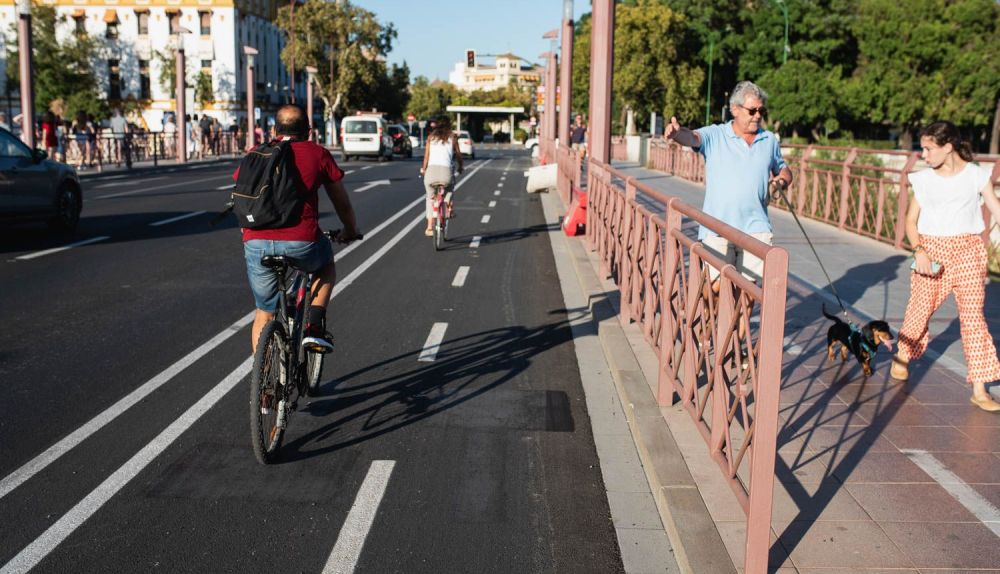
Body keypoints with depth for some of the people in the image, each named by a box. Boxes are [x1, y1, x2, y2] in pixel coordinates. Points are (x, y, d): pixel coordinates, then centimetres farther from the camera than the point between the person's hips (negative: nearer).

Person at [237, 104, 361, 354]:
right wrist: (351, 231, 35)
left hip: (257, 245, 2)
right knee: (326, 265, 32)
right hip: (301, 243, -2)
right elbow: (342, 204, 17)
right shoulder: (318, 154, 10)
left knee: (264, 312, 21)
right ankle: (314, 327, 15)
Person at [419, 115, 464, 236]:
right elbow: (458, 154, 18)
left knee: (430, 198, 18)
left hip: (431, 170, 1)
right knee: (450, 187, 35)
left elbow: (426, 155, 14)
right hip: (445, 171, -1)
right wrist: (461, 166, 36)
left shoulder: (431, 137, 16)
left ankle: (430, 227, 11)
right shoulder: (452, 137, 13)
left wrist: (423, 169, 28)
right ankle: (449, 209, 22)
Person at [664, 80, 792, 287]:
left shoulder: (770, 140, 14)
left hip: (756, 228, 3)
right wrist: (677, 132, -43)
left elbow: (784, 170, 27)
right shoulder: (715, 135, 1)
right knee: (716, 285, -5)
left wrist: (781, 181, 3)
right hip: (717, 229, -3)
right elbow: (692, 137, -19)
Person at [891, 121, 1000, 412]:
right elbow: (911, 220, 3)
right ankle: (902, 355, 38)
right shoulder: (923, 179, 2)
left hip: (968, 251, -1)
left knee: (973, 315, -3)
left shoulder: (976, 175, -1)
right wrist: (918, 251, -13)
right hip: (931, 251, 1)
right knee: (920, 307, 9)